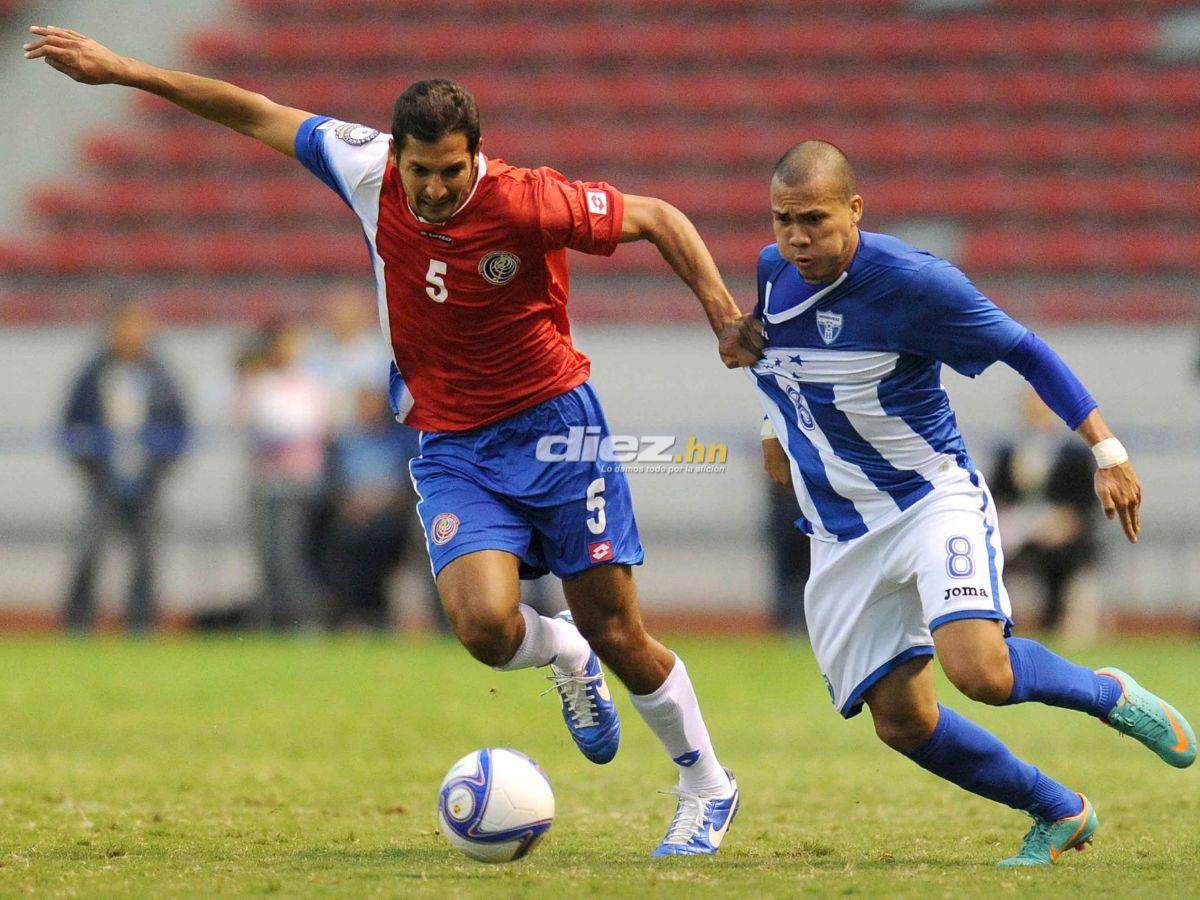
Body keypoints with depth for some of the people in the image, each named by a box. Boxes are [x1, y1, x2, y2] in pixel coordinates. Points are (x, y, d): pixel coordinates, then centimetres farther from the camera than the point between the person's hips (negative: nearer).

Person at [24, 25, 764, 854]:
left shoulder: (530, 202, -20)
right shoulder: (369, 172, -10)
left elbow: (659, 218, -9)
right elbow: (260, 116, 1)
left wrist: (725, 314, -16)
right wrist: (121, 71, 2)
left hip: (554, 425, -3)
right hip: (452, 445, 3)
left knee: (617, 636, -1)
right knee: (483, 623, -21)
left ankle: (708, 787, 23)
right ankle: (563, 654, 16)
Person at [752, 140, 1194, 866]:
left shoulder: (911, 281, -19)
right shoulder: (773, 275, 0)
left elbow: (1024, 349, -10)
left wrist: (1107, 449, -11)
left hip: (932, 499, -6)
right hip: (843, 535, 6)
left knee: (980, 670, -28)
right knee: (901, 720, -1)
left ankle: (1110, 695, 5)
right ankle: (1059, 813, 21)